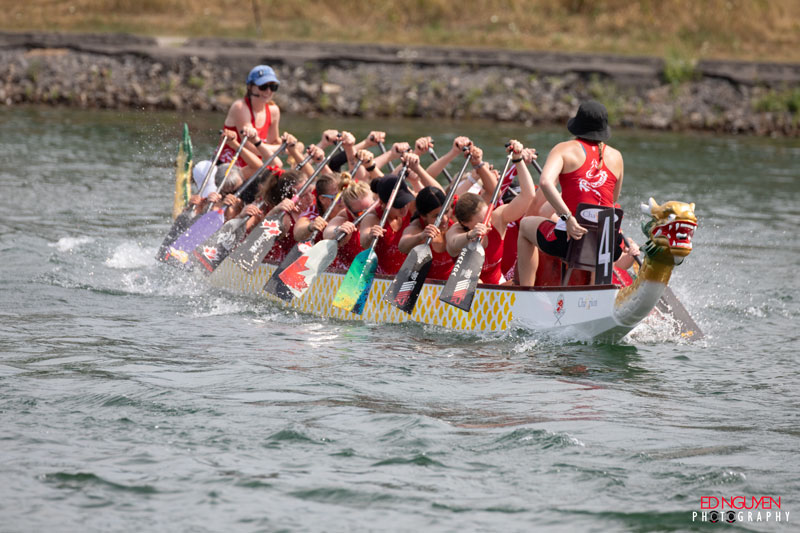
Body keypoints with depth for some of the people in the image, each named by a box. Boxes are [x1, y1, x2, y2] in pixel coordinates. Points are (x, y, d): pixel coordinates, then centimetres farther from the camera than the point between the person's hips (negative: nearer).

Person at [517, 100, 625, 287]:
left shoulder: (565, 149, 0)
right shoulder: (616, 156, 10)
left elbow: (545, 182, -19)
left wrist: (567, 217, -21)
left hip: (570, 237, -3)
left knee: (526, 225, 31)